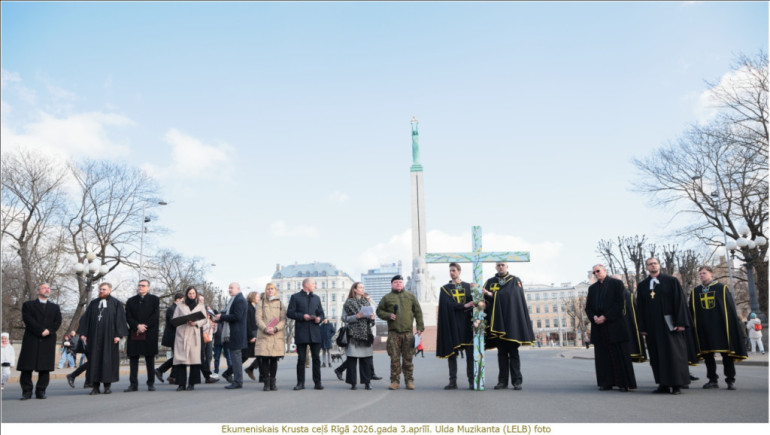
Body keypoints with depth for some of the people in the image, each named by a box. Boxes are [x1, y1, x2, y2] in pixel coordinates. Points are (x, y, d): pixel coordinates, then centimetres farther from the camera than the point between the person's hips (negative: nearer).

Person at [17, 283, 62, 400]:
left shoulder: (55, 307, 21)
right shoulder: (28, 305, 12)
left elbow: (58, 321, 8)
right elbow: (27, 319, -3)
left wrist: (49, 331, -11)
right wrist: (41, 331, -13)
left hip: (48, 341, 2)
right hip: (31, 340, -2)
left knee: (45, 367, -2)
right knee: (27, 367, -5)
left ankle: (41, 391, 3)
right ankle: (27, 391, 2)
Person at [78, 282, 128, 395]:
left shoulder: (116, 303, 3)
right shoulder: (93, 303, 13)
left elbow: (120, 319, -3)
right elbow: (86, 318, 11)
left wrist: (118, 334, -11)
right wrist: (83, 333, 1)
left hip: (109, 336, -3)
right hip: (95, 336, 3)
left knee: (108, 359, 0)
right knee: (94, 359, 1)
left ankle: (107, 385, 9)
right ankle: (95, 387, 5)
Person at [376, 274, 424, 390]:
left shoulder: (410, 297, 13)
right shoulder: (386, 298, 11)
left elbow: (418, 312, 12)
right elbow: (379, 311, 13)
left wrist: (420, 327, 5)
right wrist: (388, 315, -6)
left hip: (408, 332, 1)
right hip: (393, 333, -1)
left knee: (408, 358, 3)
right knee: (394, 358, -1)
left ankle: (409, 381, 10)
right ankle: (394, 381, 6)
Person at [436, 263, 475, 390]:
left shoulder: (468, 286, 12)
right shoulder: (445, 289, 9)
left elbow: (474, 301, 2)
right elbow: (448, 305, -6)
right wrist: (464, 306, -16)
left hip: (466, 323, 0)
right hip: (452, 324, 0)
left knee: (470, 353, -3)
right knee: (451, 352, -1)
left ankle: (471, 381, 2)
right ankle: (453, 381, 4)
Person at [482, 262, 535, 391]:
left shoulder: (515, 280, 7)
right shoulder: (490, 282, 15)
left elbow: (520, 298, -6)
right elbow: (485, 298, 7)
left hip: (512, 320, -2)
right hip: (497, 322, 2)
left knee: (513, 352, -1)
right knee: (501, 352, 4)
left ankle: (517, 381, 1)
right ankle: (502, 381, 6)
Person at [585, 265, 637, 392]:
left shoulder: (616, 283, 1)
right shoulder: (592, 288, 16)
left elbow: (620, 303, -8)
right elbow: (588, 307, 12)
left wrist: (605, 317, -13)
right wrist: (594, 317, -8)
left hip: (615, 325, -4)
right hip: (599, 327, 4)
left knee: (620, 355, -2)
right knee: (603, 356, 3)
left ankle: (624, 383, 3)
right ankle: (606, 382, 8)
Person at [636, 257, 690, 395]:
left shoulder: (671, 281, 3)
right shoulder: (642, 285, 11)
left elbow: (680, 301, -2)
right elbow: (640, 307, 10)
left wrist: (680, 322, -11)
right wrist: (642, 327, 3)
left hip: (669, 324, -3)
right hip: (652, 325, 3)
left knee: (674, 353, -3)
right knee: (657, 355, 3)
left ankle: (677, 385, 4)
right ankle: (663, 385, 8)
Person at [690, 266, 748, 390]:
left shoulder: (722, 288, 4)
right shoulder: (695, 292, 12)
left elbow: (730, 308, 2)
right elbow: (692, 311, 12)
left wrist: (732, 325, -4)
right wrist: (693, 326, 5)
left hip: (720, 326, -3)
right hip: (703, 328, 3)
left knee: (726, 354, 0)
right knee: (707, 354, 3)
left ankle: (730, 380, 8)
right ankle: (712, 380, 11)